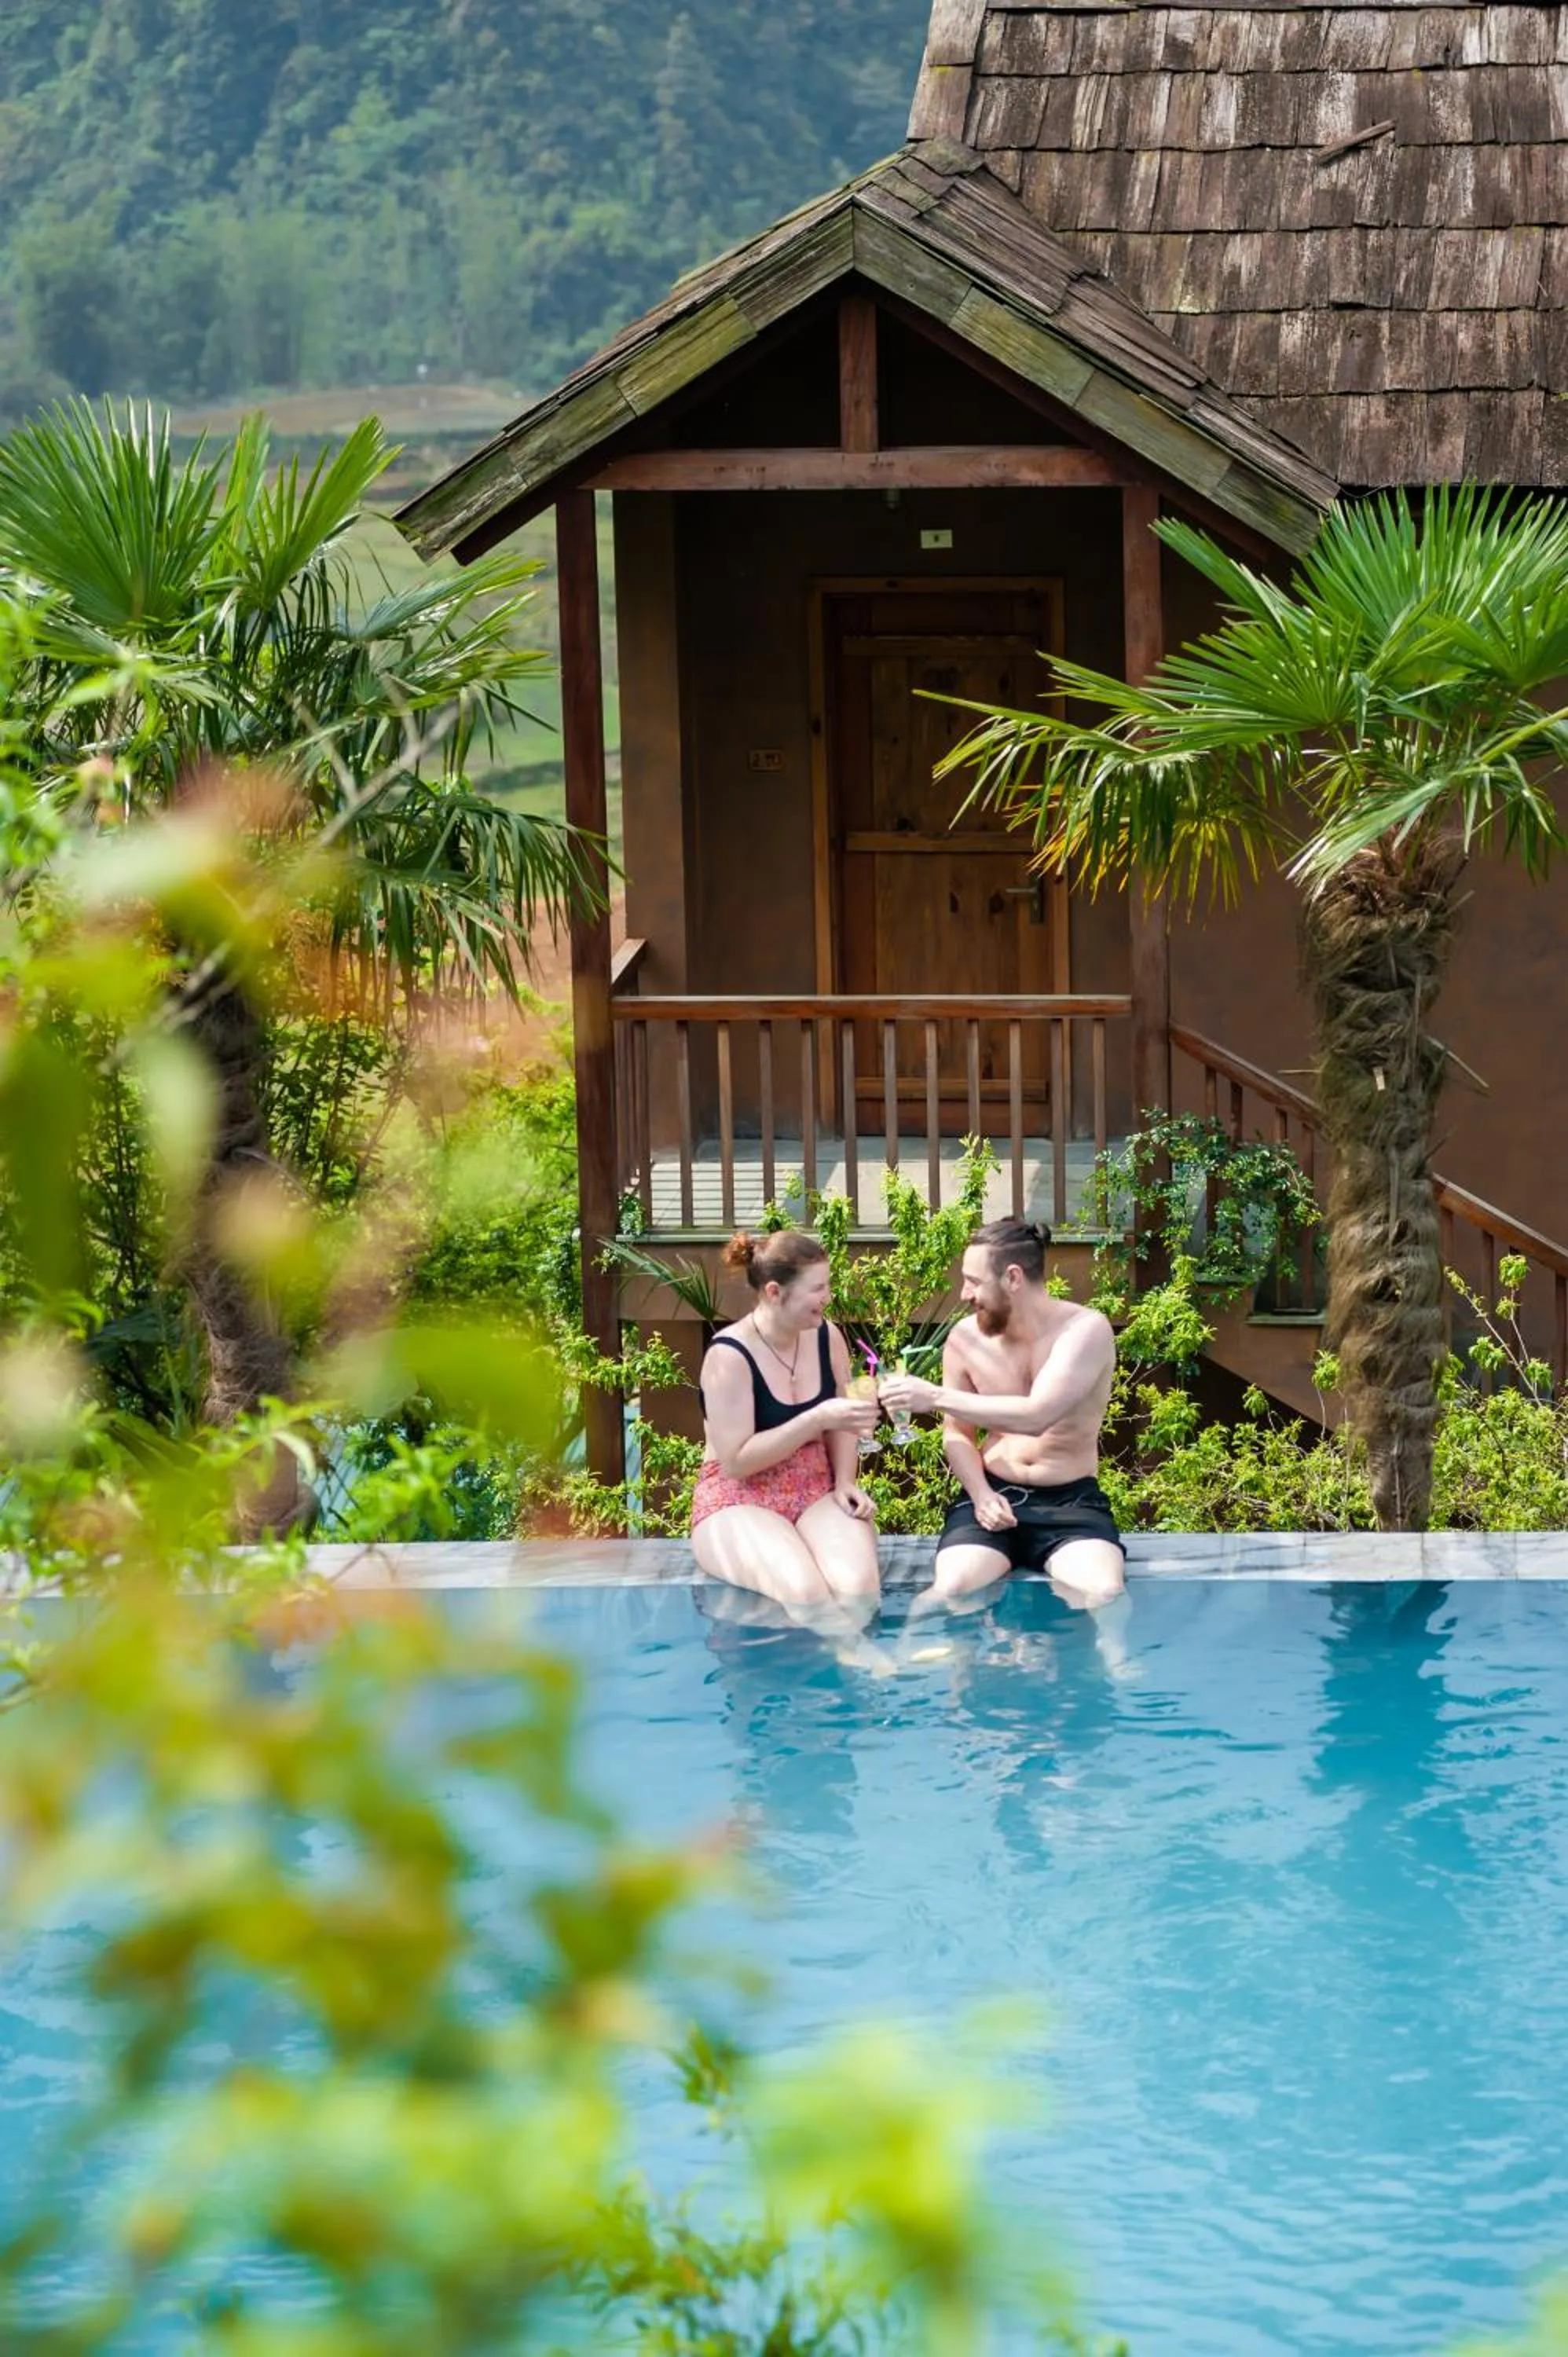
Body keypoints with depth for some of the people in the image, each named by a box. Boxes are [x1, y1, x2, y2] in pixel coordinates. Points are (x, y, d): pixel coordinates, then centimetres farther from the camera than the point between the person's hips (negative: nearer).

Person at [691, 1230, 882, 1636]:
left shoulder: (827, 1338, 1)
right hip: (740, 1500, -5)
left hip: (817, 1491, 5)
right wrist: (818, 1420, -25)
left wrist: (845, 1482, -4)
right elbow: (735, 1461, -20)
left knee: (858, 1590, -31)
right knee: (806, 1595, -36)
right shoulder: (729, 1356, -17)